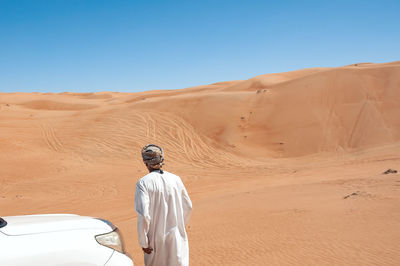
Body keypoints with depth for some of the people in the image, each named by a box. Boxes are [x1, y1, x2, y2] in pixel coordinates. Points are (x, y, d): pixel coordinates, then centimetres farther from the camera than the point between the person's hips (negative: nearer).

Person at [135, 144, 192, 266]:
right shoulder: (175, 179, -3)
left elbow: (143, 215, -21)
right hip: (176, 236, 2)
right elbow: (188, 207, 5)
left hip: (156, 237, -2)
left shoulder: (143, 183, -15)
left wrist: (143, 242, -10)